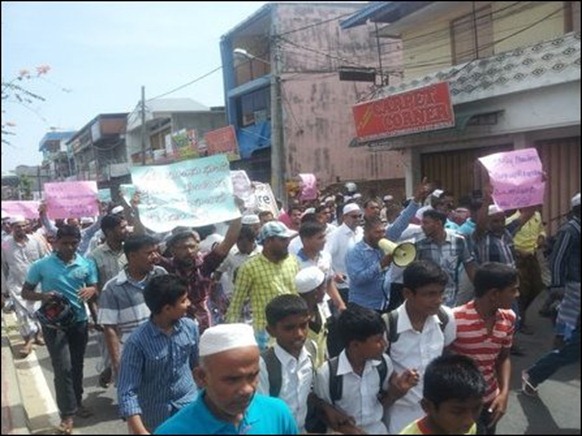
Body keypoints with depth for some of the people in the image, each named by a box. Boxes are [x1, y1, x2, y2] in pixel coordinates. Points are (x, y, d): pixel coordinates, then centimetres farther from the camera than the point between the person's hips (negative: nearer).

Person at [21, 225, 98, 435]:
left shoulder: (87, 264, -3)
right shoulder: (41, 265, -9)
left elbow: (95, 288, 2)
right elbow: (25, 292, -2)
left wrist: (90, 291, -23)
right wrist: (42, 295, -23)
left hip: (79, 321, 3)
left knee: (77, 365, 16)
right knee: (63, 368, -6)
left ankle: (77, 402, 34)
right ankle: (67, 414, 4)